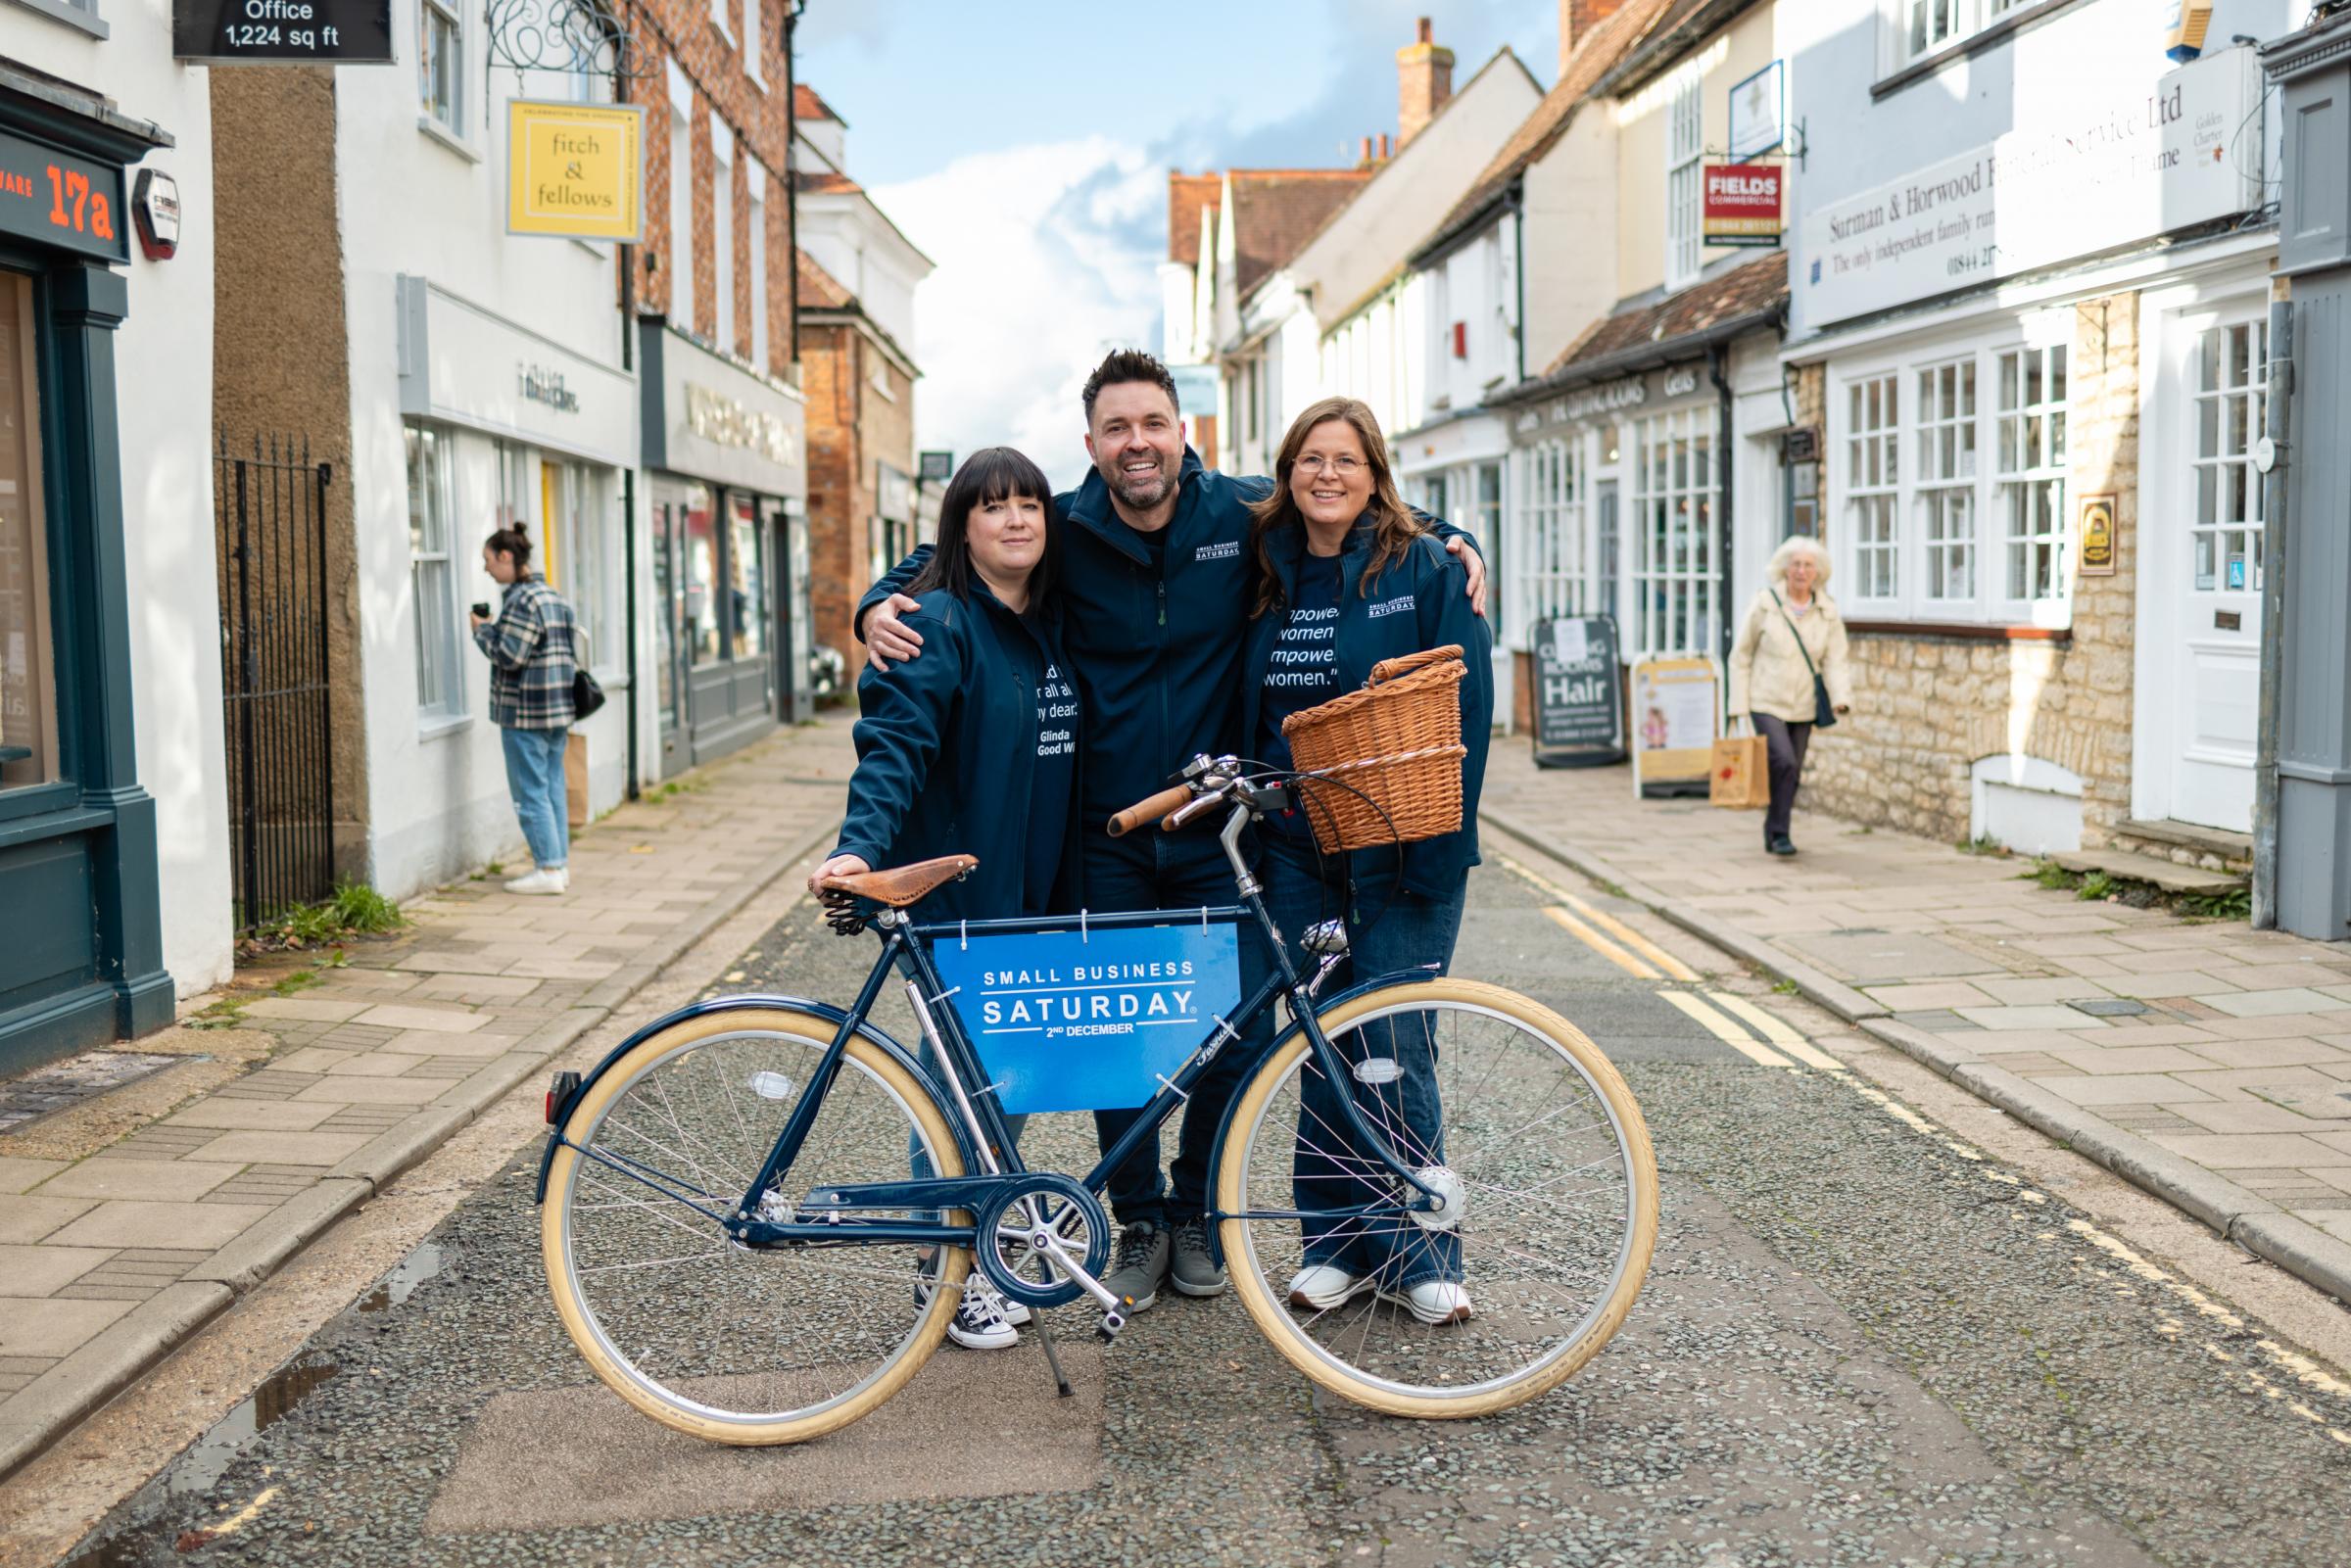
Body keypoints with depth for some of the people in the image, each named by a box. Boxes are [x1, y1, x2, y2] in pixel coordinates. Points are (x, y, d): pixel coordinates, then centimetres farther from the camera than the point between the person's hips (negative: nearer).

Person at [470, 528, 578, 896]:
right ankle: (560, 863, 17)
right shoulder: (554, 596, 14)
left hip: (526, 713, -9)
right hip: (559, 708, 9)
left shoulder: (522, 600, -15)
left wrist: (482, 630, -4)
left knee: (530, 791, -3)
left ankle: (548, 869, -3)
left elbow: (508, 656, -18)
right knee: (553, 787, 13)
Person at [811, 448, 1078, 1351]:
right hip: (954, 902, -7)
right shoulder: (938, 625, -10)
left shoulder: (1051, 627, 12)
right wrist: (860, 845, -36)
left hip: (1037, 901, 7)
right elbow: (894, 744, -21)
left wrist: (1067, 895, 13)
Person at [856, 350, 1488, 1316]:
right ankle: (1138, 1222, 25)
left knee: (1240, 1030, -1)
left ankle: (1196, 1212, 23)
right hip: (1107, 839, 0)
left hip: (1217, 833, 0)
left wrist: (1452, 542, 0)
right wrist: (881, 605, -6)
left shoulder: (1245, 517, -2)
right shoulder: (1062, 533, -2)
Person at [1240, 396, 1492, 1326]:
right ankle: (1336, 1243, 21)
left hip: (1398, 849, -4)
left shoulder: (1425, 567, -4)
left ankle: (1419, 1255, 13)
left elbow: (1465, 711, -8)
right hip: (1296, 849, 4)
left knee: (1392, 1052, -2)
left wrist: (1440, 851, -14)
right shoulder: (1267, 574, 9)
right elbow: (1246, 715, 14)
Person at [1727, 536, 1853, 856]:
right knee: (1784, 763, -20)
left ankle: (1773, 833, 28)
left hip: (1802, 707, 4)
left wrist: (1842, 698, -22)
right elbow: (1741, 656, -2)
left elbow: (1835, 662, -4)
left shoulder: (1828, 613, -1)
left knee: (1792, 773, 9)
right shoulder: (1764, 604, -8)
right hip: (1766, 703, -4)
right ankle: (1780, 833, -7)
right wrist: (1739, 705, -5)